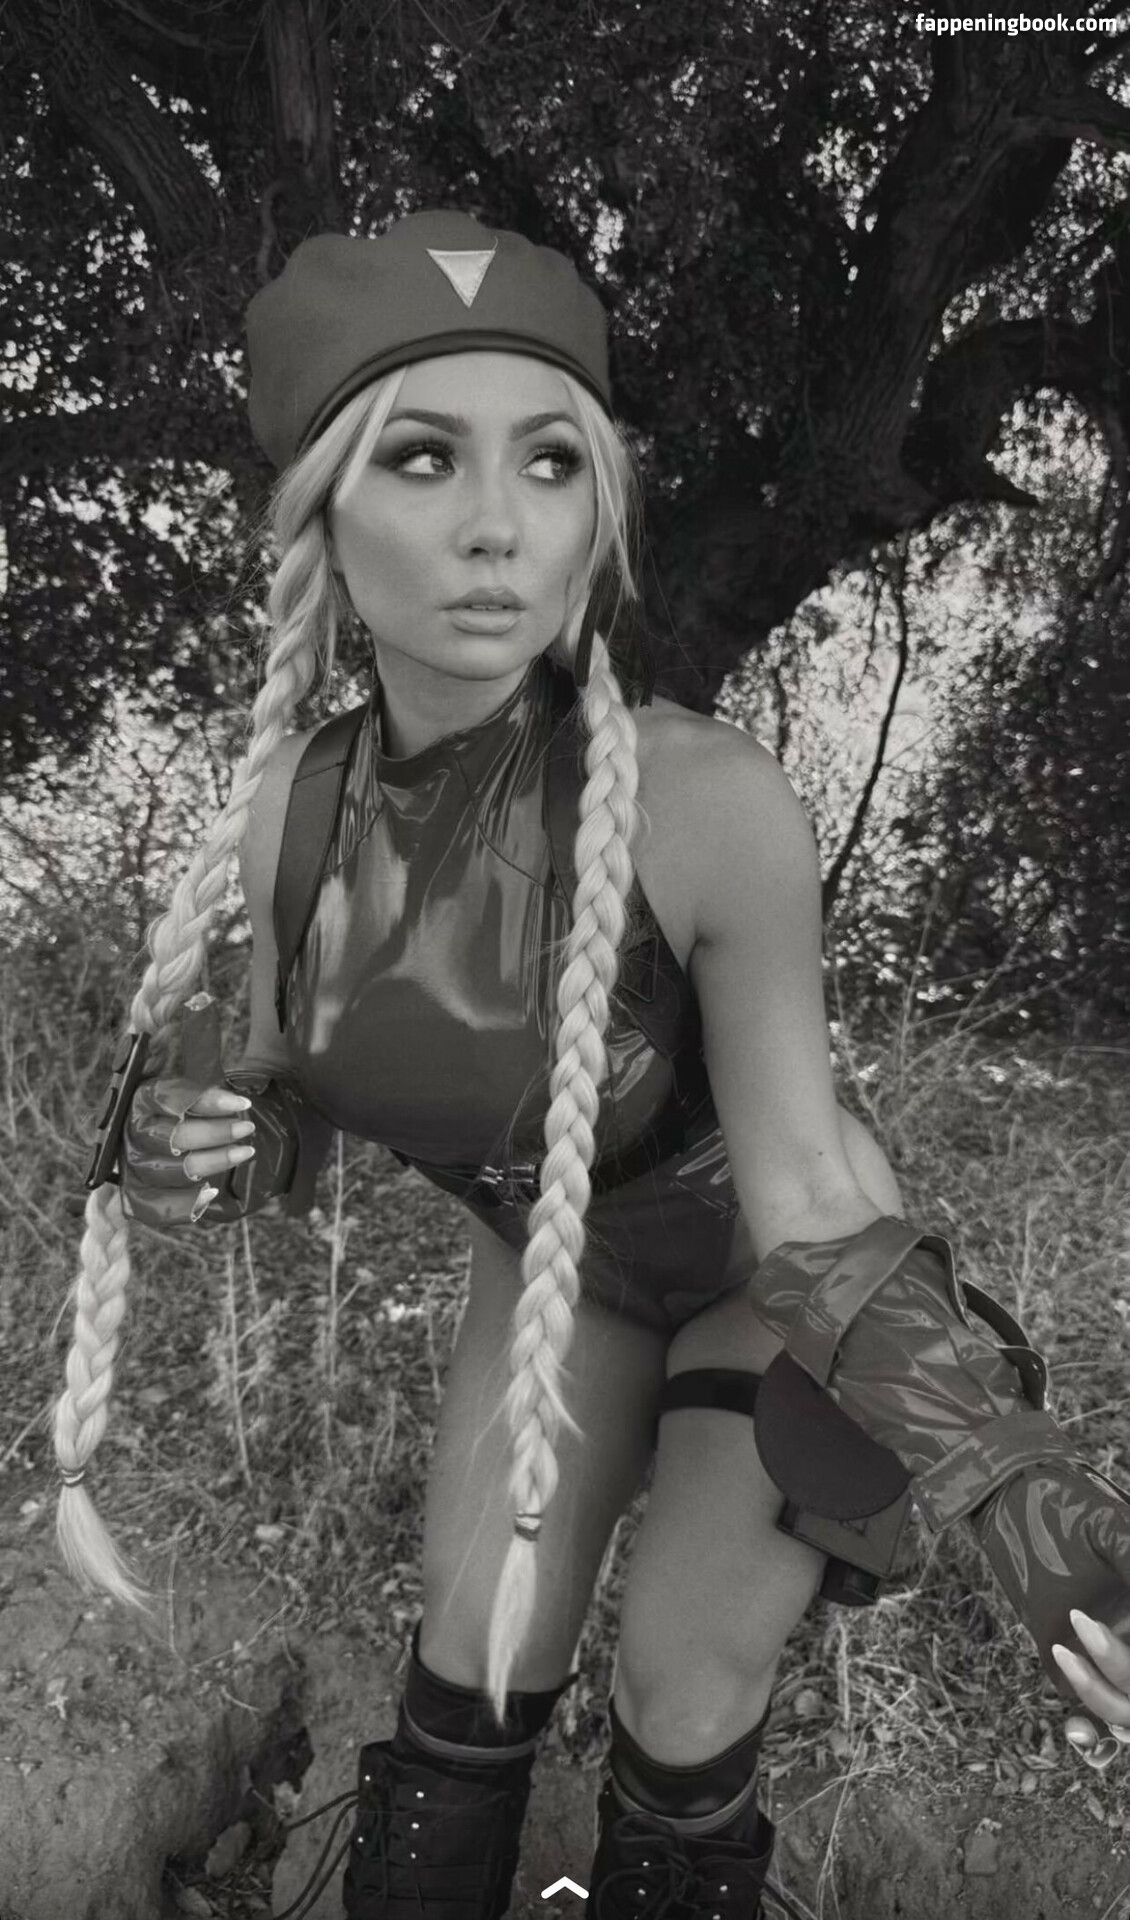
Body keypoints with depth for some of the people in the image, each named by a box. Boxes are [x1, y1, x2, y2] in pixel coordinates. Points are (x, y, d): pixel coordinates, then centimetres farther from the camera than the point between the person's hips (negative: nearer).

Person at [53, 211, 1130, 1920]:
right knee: (470, 1669, 9)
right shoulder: (292, 810, -22)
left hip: (784, 1265, -3)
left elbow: (805, 1205, -26)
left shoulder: (712, 805, -37)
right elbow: (295, 1118, -6)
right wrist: (189, 1152, -28)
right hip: (561, 1260, 4)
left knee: (680, 1698, 9)